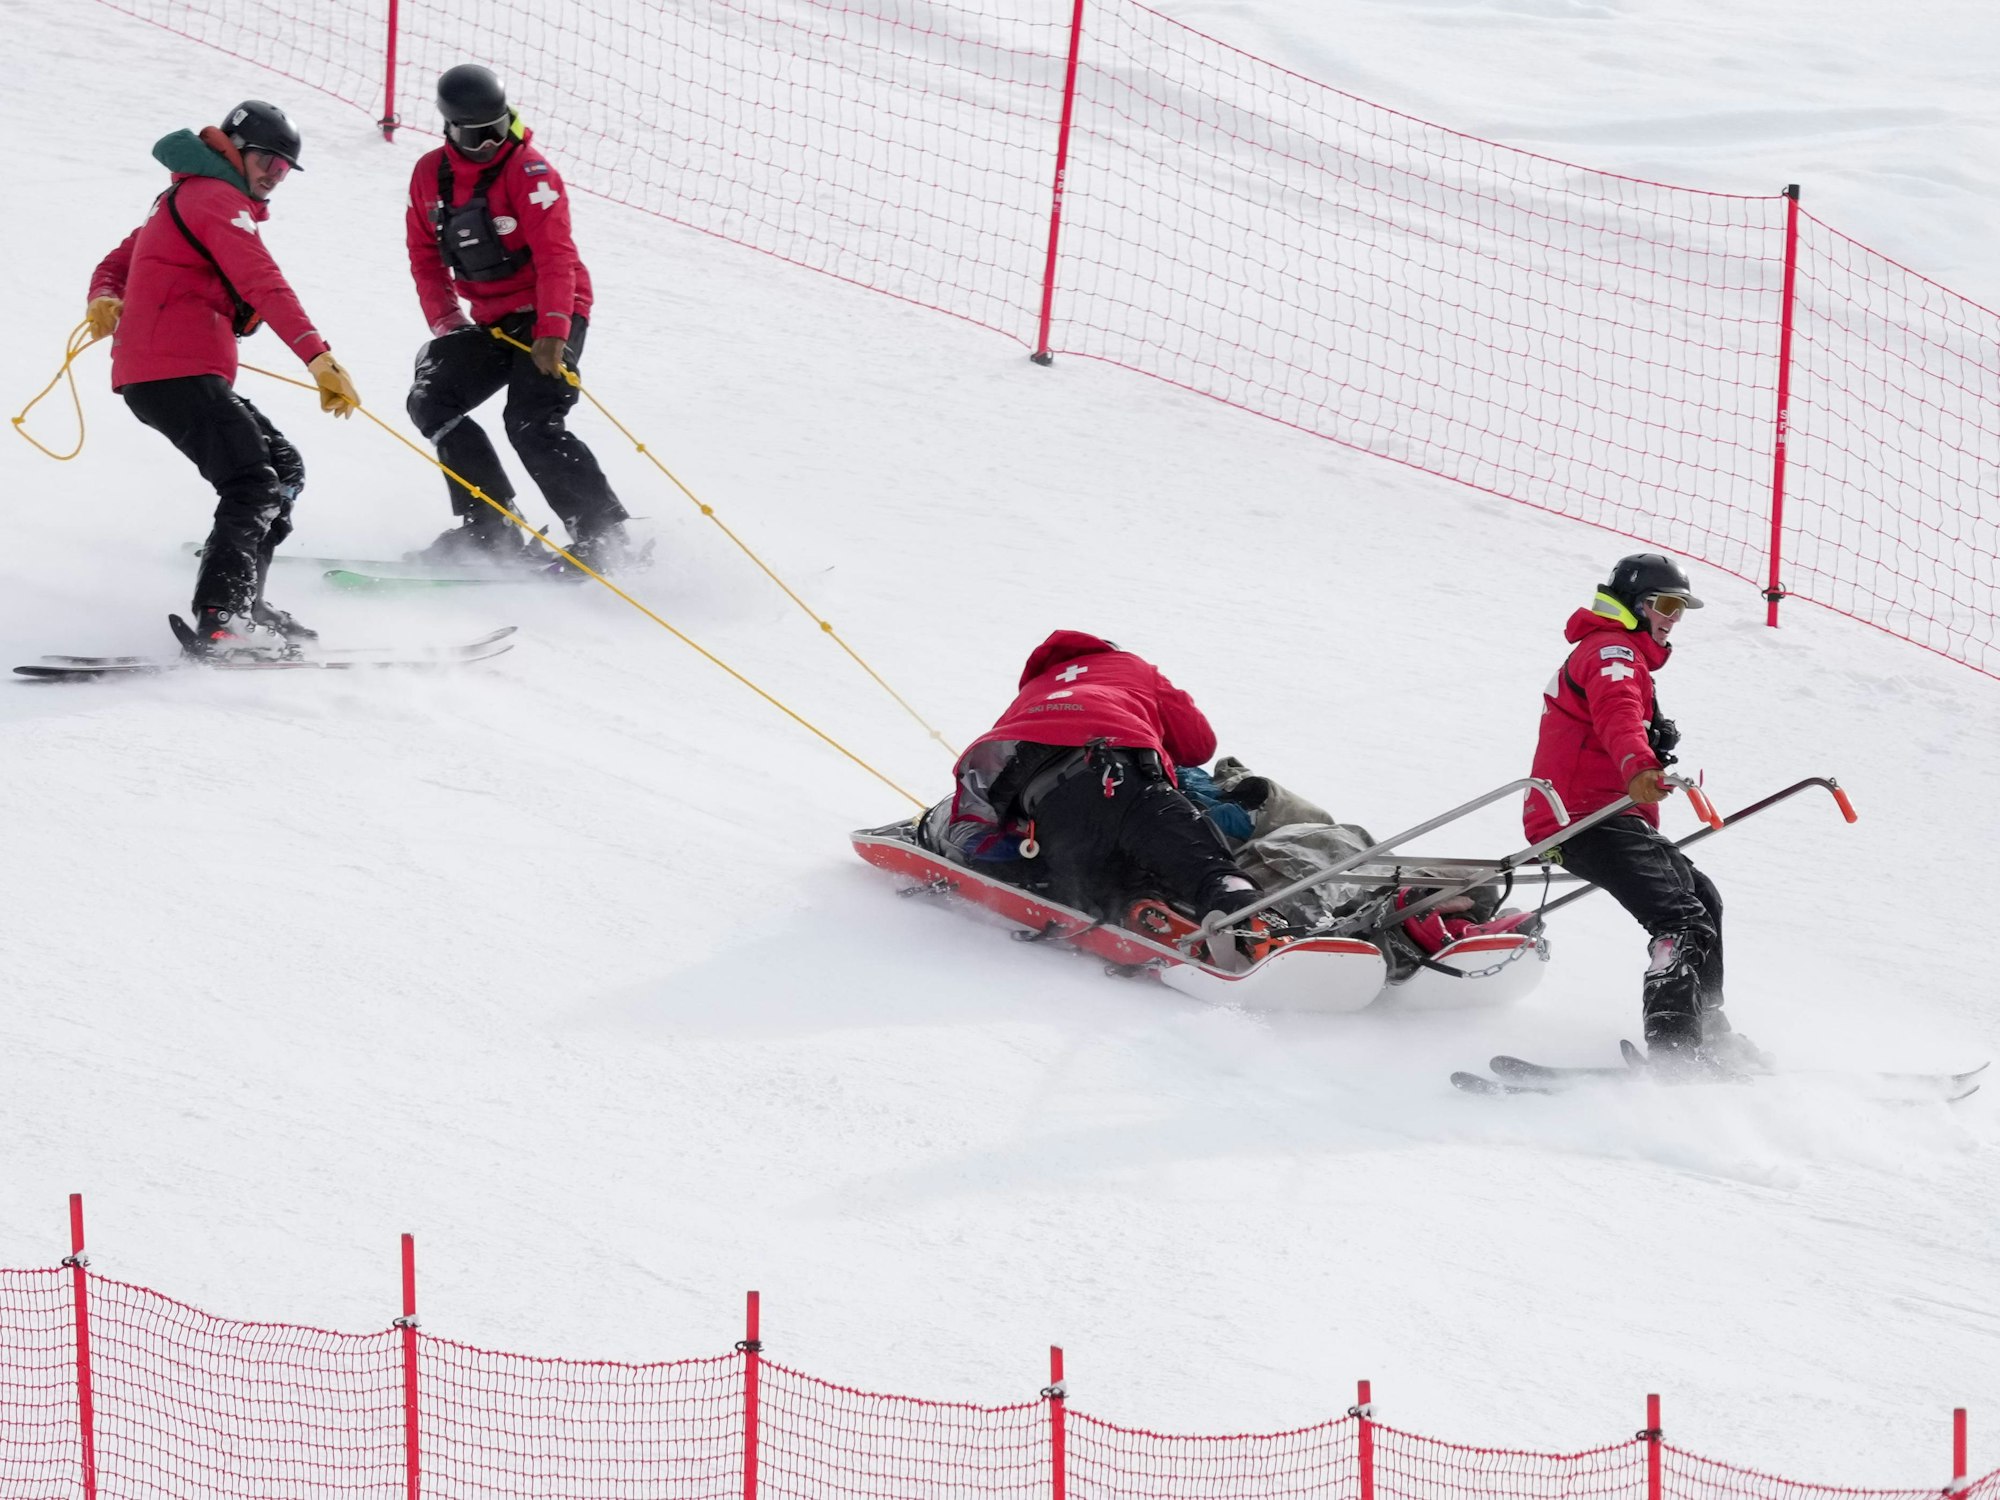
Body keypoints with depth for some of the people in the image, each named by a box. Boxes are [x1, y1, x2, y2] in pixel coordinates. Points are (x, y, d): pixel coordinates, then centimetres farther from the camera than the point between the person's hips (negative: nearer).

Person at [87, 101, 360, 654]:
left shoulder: (182, 199, 28)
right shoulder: (216, 198, -6)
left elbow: (119, 262, 27)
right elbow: (263, 286, -19)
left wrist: (104, 298, 1)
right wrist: (320, 357, -28)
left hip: (147, 376, 10)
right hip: (179, 373, -10)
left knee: (283, 468, 11)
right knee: (255, 486, -19)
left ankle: (240, 603, 5)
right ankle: (219, 620, -33)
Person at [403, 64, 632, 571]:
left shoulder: (529, 172, -16)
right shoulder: (430, 174, 3)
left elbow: (556, 256, -23)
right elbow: (425, 254, 13)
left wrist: (553, 331, -32)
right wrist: (445, 322, 2)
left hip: (551, 315, -7)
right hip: (492, 319, 7)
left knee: (531, 424, -21)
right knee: (432, 403, -3)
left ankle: (604, 536, -17)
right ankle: (490, 528, 1)